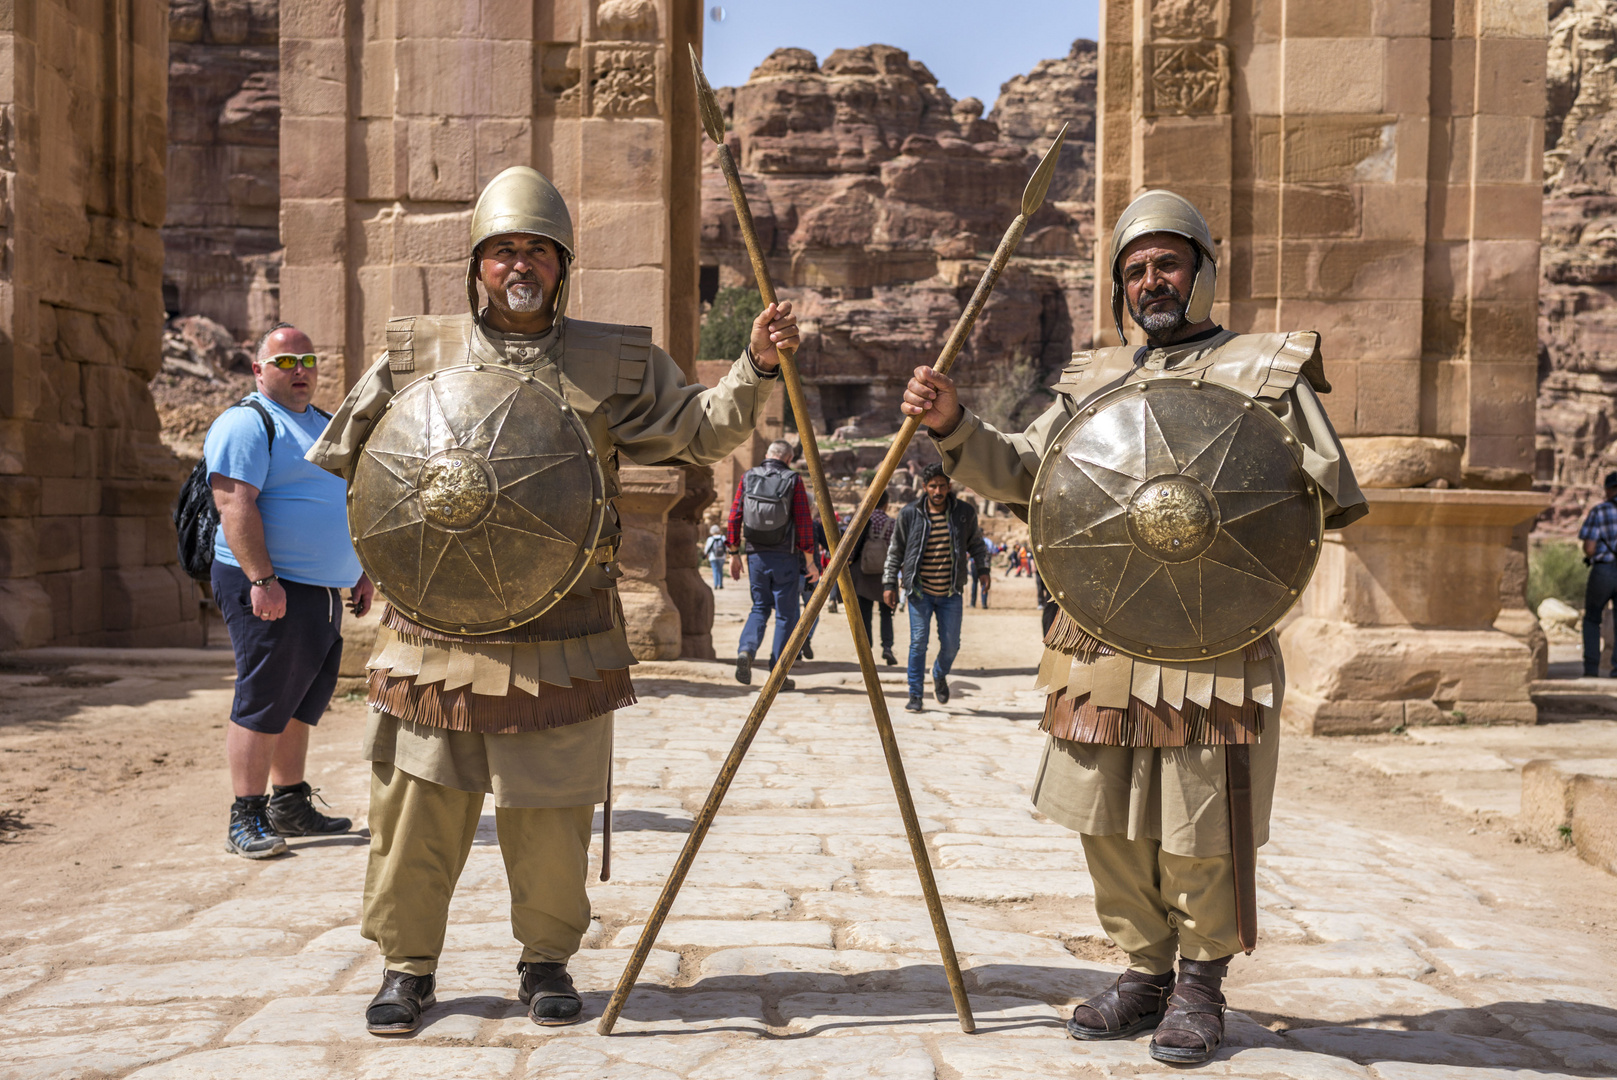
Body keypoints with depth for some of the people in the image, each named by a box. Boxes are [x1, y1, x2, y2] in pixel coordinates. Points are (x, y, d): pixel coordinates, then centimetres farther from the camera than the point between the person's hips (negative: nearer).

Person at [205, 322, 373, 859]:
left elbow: (344, 505, 26)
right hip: (271, 590, -9)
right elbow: (235, 504, -19)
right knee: (261, 704, -6)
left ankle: (290, 805, 22)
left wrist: (359, 572, 21)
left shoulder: (323, 425, 20)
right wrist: (262, 579, -25)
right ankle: (246, 819, 1)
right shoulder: (246, 424, -8)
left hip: (323, 592, 9)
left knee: (302, 703, 13)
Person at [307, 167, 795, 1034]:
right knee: (418, 806, 8)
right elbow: (331, 464, 13)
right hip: (436, 629, 1)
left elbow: (698, 431, 1)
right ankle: (407, 966, 26)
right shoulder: (416, 356, 6)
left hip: (560, 639, 0)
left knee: (551, 814, 8)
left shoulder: (614, 363, 5)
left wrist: (754, 368, -13)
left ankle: (547, 961, 28)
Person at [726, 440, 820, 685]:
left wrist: (734, 554, 10)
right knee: (785, 614, 6)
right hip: (785, 557, -3)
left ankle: (746, 650, -7)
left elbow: (735, 517, 2)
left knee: (760, 607, 19)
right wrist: (810, 561, -4)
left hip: (756, 555, 3)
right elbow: (804, 523, -9)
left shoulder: (748, 479, 3)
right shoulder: (793, 481, -6)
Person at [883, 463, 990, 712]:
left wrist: (984, 569, 4)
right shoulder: (909, 514, -4)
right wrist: (889, 583, 0)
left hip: (951, 592, 2)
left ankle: (940, 675, 36)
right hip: (919, 590, -2)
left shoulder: (965, 512, 0)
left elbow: (976, 544, 15)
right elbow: (895, 551, 4)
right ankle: (915, 695, 7)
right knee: (919, 642, -6)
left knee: (951, 644, 4)